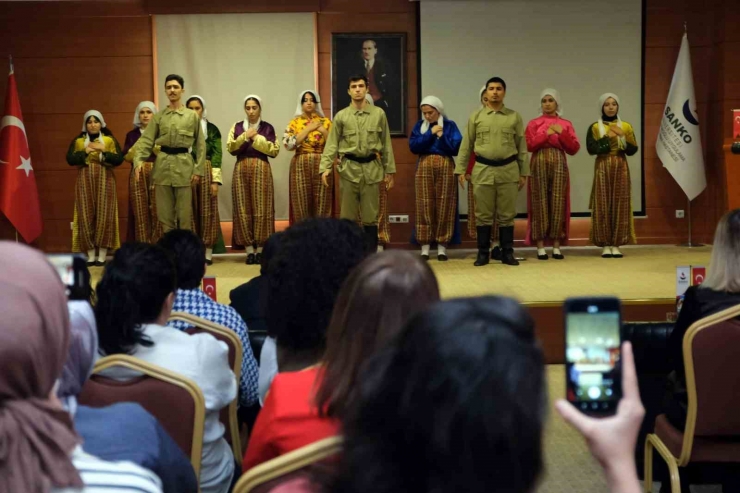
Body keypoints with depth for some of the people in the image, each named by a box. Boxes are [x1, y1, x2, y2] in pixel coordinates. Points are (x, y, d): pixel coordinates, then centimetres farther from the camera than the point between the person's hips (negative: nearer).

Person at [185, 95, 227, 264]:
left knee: (207, 212, -1)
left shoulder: (212, 129, 4)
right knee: (190, 212, 2)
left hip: (206, 172, -2)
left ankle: (208, 253, 3)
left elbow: (216, 155, -2)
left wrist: (215, 180, -10)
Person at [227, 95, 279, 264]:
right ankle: (249, 250, 2)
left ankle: (260, 250, 1)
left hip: (261, 170, -2)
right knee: (243, 209, -2)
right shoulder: (237, 127, 11)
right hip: (241, 170, 2)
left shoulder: (267, 128, 7)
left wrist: (257, 138, -7)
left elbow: (275, 150, -3)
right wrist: (245, 136, -9)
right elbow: (231, 148, 0)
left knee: (261, 209, -4)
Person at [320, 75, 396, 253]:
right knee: (347, 216, 3)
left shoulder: (379, 114, 6)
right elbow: (332, 144, 1)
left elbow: (386, 144, 8)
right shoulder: (341, 116, 4)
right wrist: (325, 167, -12)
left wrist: (389, 170, 6)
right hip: (349, 168, 0)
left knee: (370, 216, 4)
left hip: (372, 168, 0)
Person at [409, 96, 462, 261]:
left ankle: (442, 246, 5)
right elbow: (413, 146, -5)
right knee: (425, 206, 0)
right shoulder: (419, 125, 10)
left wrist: (441, 136, -15)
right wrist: (430, 133, -10)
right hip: (424, 167, 1)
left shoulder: (449, 125, 4)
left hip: (445, 167, -1)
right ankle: (425, 247, 3)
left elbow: (456, 148, -6)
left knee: (444, 207, 0)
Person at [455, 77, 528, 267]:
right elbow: (466, 145, 7)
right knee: (483, 214, 4)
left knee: (507, 215, 4)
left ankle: (507, 253, 11)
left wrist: (524, 172, 4)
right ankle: (483, 253, 11)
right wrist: (461, 169, 1)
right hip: (482, 170, 0)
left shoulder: (514, 117, 7)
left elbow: (522, 146, 8)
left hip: (508, 170, 0)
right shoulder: (476, 117, 7)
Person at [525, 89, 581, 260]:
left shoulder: (566, 124, 13)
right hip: (539, 164, -1)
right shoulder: (533, 123, 10)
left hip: (559, 164, 1)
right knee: (540, 203, -5)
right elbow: (529, 145, -4)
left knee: (558, 203, -2)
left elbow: (574, 148, 5)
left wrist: (562, 134, -8)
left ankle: (556, 246, 4)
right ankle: (540, 247, -2)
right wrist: (546, 134, -10)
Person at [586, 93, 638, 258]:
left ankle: (616, 244, 5)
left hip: (620, 168, 2)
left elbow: (632, 150, 1)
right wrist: (608, 137, -13)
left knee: (619, 205, 0)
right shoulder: (595, 127, 3)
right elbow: (591, 149, -10)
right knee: (603, 205, -4)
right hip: (602, 168, -2)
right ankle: (605, 245, 0)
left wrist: (622, 136, -12)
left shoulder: (626, 126, 9)